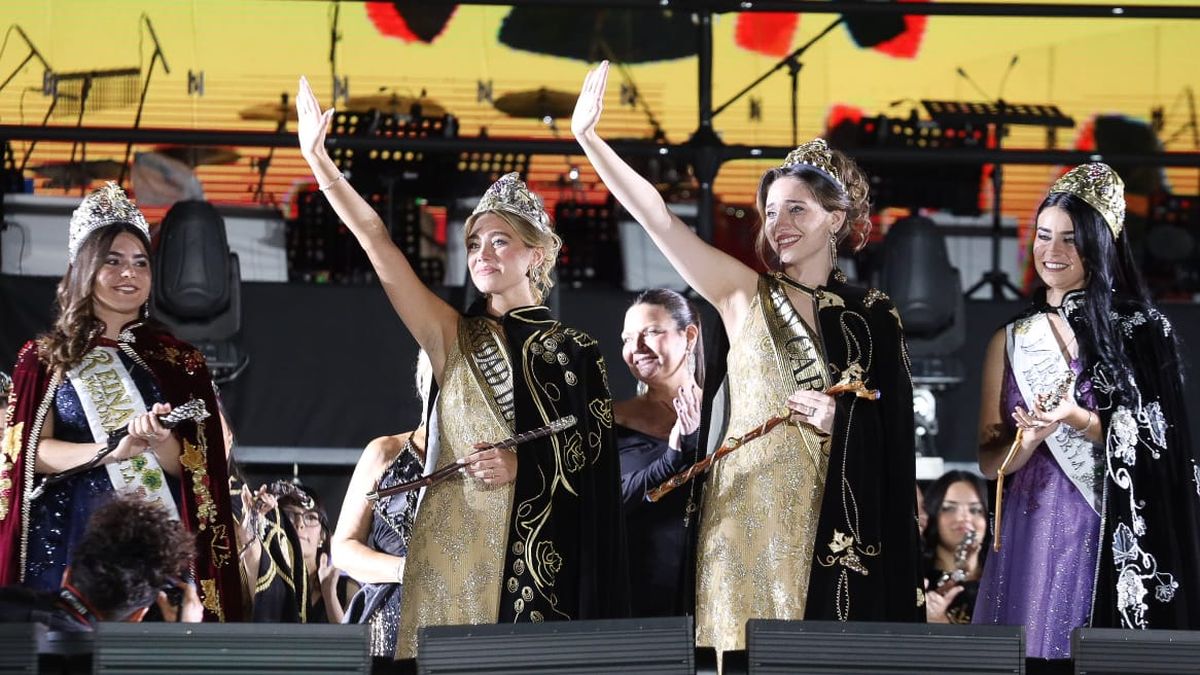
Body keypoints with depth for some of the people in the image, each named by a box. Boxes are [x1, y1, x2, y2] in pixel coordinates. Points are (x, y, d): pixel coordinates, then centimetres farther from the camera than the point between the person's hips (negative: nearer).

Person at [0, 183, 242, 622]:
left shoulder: (179, 361, 9)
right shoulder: (45, 358, 6)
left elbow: (192, 466, 2)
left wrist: (159, 441, -21)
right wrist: (111, 451, -22)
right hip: (68, 541, -1)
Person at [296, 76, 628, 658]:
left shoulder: (572, 351, 6)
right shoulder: (455, 337, 7)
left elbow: (596, 455, 3)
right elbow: (378, 244, 1)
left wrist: (525, 466, -13)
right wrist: (319, 161, -5)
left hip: (536, 553, -1)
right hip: (454, 545, 1)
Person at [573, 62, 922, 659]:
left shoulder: (873, 316, 6)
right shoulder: (747, 295, 3)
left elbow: (897, 433, 6)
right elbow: (659, 218, -6)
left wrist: (842, 419, -13)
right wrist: (588, 139, -13)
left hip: (833, 522, 1)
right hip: (748, 514, -1)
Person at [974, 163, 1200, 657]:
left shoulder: (1140, 330, 0)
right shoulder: (1012, 341, 10)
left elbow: (1154, 444, -3)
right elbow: (990, 461, 8)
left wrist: (1079, 421, -17)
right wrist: (1031, 439, -13)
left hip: (1112, 535, -3)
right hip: (1033, 530, 3)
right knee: (1032, 645, 2)